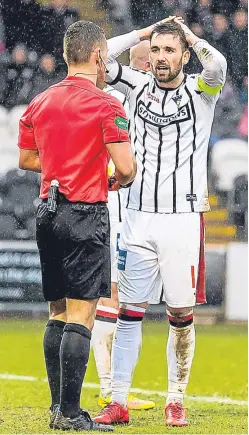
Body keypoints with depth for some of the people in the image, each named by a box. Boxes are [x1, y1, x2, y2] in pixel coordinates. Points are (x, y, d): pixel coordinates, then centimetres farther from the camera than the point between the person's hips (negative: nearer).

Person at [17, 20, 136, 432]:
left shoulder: (40, 102, 9)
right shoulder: (105, 105, -11)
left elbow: (26, 158, 18)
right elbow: (126, 167, -15)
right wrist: (117, 181, 6)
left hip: (49, 212, 7)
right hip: (86, 214, -7)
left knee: (58, 314, 13)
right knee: (81, 316, -6)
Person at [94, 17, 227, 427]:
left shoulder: (199, 90, 0)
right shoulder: (139, 86, 9)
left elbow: (217, 66, -22)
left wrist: (188, 34, -8)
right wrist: (146, 31, 4)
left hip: (183, 219, -2)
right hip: (139, 217, 2)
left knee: (181, 314, 2)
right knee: (129, 311, 1)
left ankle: (176, 401, 12)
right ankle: (119, 402, 2)